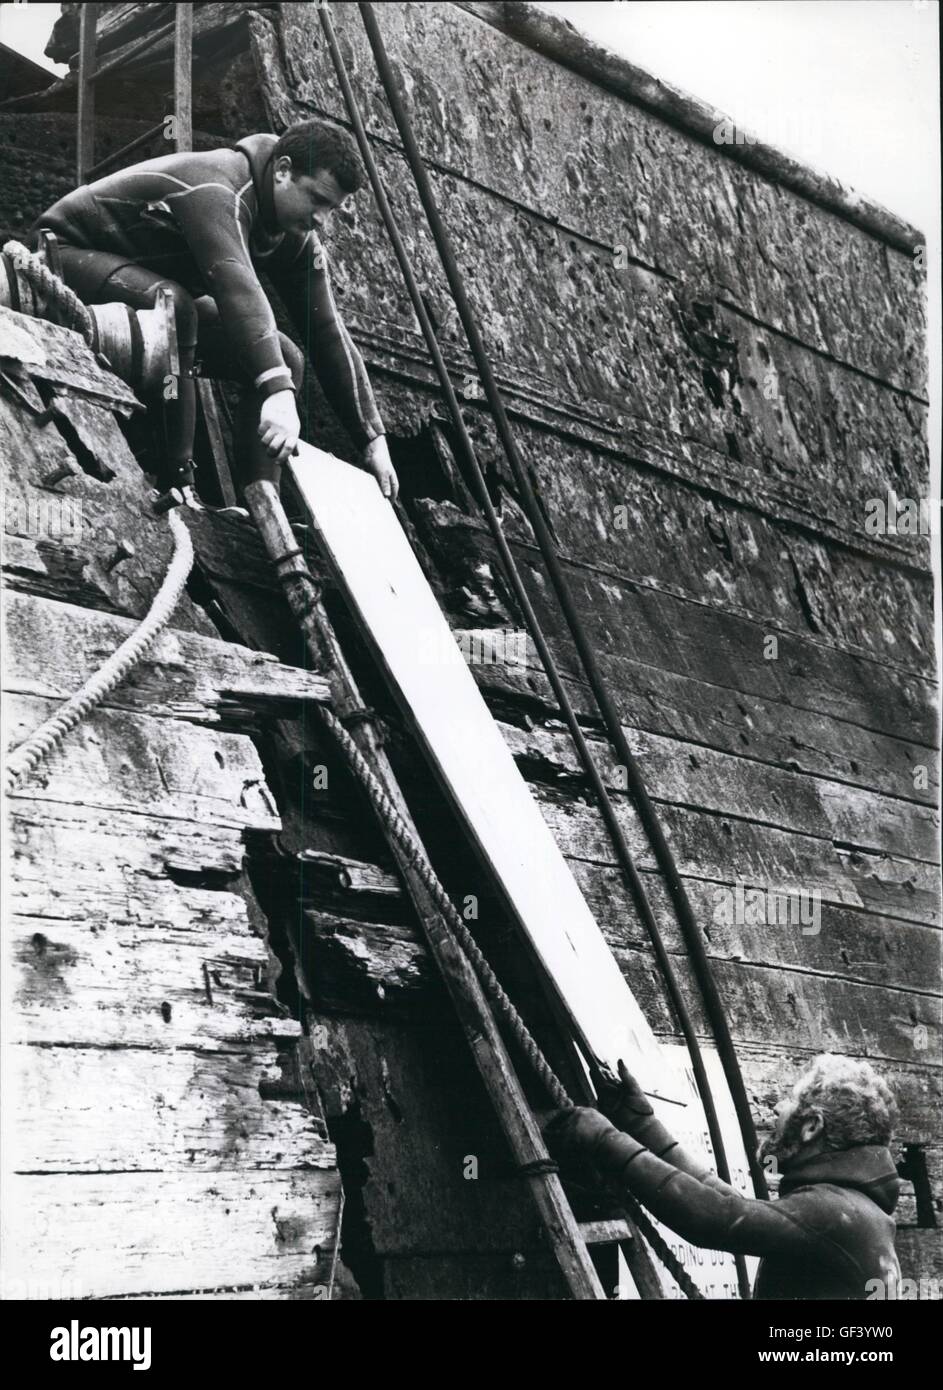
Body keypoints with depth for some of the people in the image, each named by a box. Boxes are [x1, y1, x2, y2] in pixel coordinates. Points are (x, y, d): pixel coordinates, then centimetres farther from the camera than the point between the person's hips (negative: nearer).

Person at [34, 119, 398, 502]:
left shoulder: (297, 240, -6)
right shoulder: (217, 189, -33)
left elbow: (329, 334, -6)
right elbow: (237, 287, -49)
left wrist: (373, 439, -11)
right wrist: (279, 391, -61)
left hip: (158, 292, 9)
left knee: (283, 358, -3)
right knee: (173, 308, -39)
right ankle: (175, 485, -35)